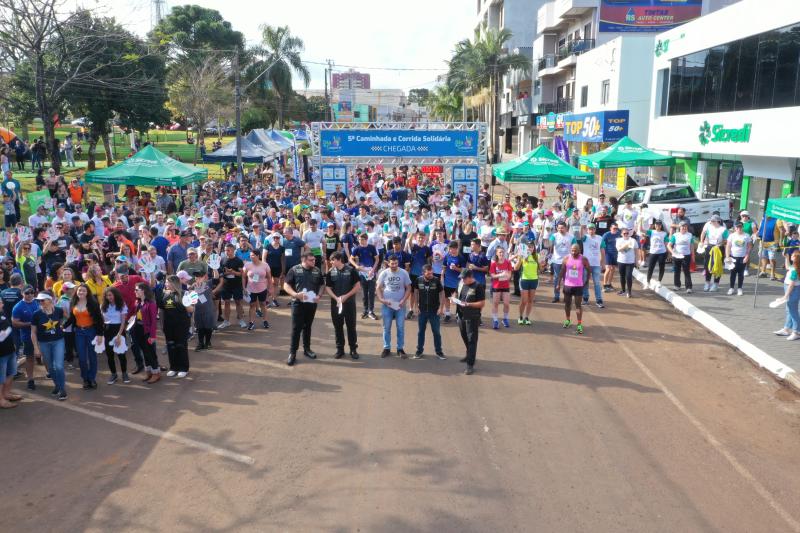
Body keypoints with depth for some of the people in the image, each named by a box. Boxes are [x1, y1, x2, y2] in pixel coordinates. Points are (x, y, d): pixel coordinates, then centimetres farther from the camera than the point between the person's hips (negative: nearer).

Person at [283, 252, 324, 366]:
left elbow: (322, 285, 13)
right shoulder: (294, 270, -6)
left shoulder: (317, 271, 4)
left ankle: (307, 349, 27)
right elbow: (286, 285, -6)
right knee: (296, 328, -3)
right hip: (298, 303, -3)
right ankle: (292, 353, 3)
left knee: (307, 327, 14)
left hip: (312, 303, 3)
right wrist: (296, 294, -21)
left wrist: (319, 295, -6)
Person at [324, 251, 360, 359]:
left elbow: (357, 286, -5)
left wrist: (346, 296, -13)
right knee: (338, 327, 8)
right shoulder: (330, 272, 1)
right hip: (335, 303, 2)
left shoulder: (351, 270, -7)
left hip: (349, 302, -2)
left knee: (351, 326, 4)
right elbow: (327, 288, 3)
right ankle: (340, 349, 18)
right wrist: (336, 298, -13)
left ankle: (353, 349, 14)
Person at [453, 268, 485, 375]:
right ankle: (469, 356, 43)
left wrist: (468, 304, -25)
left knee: (471, 340, -4)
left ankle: (470, 365, -3)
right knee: (465, 337, 22)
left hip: (472, 318, -8)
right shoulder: (461, 283, 5)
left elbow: (482, 303, -17)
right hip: (461, 316, 8)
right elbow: (457, 293, 21)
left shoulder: (478, 287, -16)